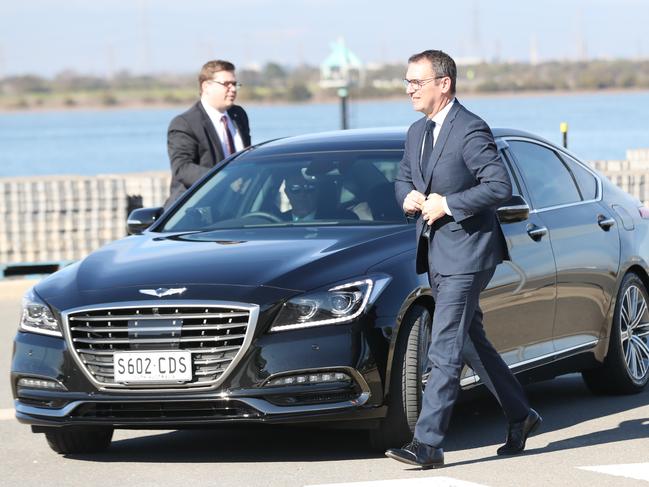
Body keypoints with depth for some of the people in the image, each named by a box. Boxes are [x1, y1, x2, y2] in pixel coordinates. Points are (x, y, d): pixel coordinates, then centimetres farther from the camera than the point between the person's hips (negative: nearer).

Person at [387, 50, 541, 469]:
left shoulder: (471, 131, -15)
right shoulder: (417, 133, 13)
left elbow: (501, 187, -20)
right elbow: (402, 179, 25)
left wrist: (447, 204, -20)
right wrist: (409, 196, 1)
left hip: (466, 251, -9)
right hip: (437, 254, 9)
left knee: (445, 350, -11)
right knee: (472, 343, 16)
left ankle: (427, 443, -13)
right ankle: (521, 415, 29)